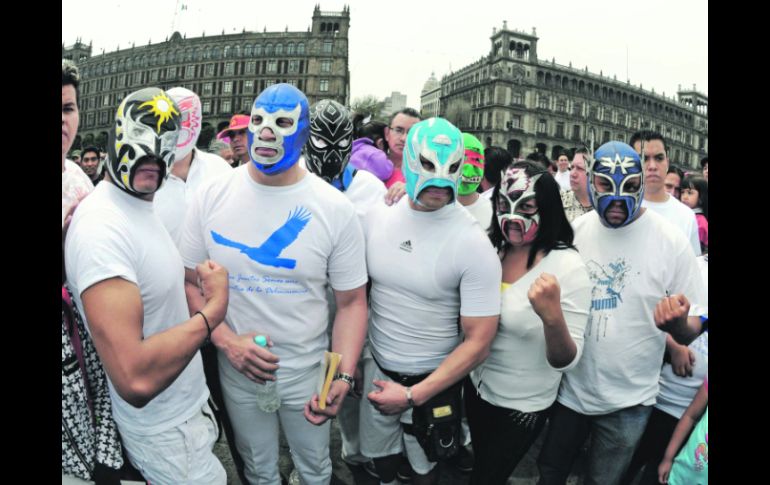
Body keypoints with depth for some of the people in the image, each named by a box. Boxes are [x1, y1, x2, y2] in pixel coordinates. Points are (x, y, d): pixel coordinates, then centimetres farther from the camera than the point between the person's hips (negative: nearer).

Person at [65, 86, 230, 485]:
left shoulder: (142, 206, 4)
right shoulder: (101, 228, -29)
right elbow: (135, 379, -35)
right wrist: (213, 310, -24)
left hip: (188, 405, 9)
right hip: (167, 435, -9)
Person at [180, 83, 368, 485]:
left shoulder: (336, 209, -14)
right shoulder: (211, 196, -10)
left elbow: (351, 302, -9)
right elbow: (188, 281, -4)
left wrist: (343, 376, -21)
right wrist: (226, 340, -17)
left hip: (307, 372, -1)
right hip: (238, 370, 1)